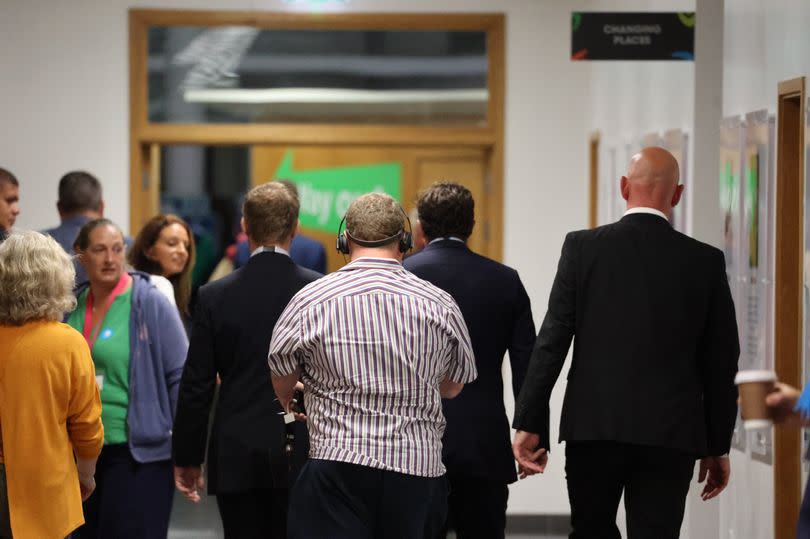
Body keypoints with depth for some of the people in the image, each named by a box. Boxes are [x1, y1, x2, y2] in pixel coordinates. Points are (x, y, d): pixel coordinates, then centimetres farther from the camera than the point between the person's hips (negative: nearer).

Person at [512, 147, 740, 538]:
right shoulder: (705, 261, 1)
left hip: (592, 427, 0)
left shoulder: (583, 247, -1)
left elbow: (552, 341, -5)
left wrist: (529, 424, -2)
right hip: (670, 434, 0)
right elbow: (721, 362, 4)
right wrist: (718, 446, 13)